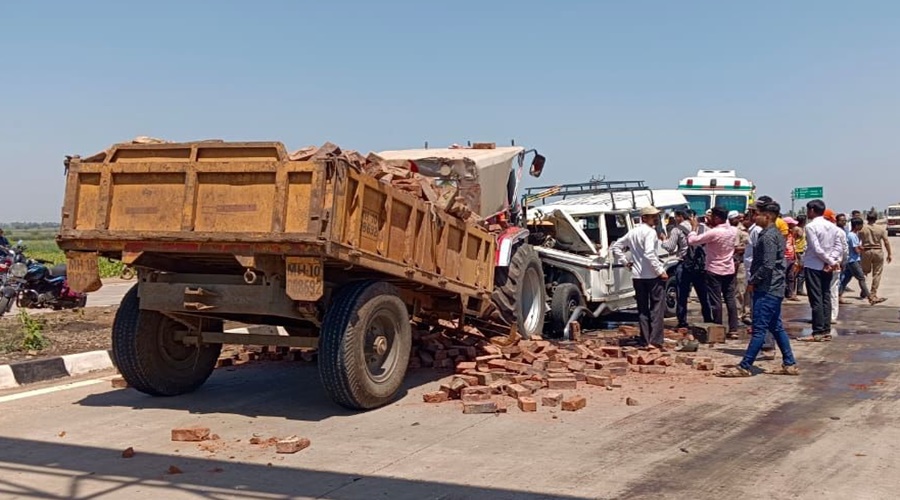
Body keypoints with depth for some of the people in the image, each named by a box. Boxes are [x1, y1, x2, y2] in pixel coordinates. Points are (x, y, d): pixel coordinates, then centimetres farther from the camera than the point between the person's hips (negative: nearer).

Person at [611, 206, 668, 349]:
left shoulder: (632, 232, 12)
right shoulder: (650, 232, -12)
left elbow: (615, 247, 17)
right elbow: (649, 254, -24)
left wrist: (625, 262, 15)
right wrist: (660, 271, -18)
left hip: (637, 275, 7)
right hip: (653, 275, -7)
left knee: (643, 309, 11)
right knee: (657, 307, -1)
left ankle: (646, 341, 12)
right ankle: (655, 341, -8)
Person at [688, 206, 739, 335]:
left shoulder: (713, 233, -22)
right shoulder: (733, 231, -1)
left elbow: (692, 241, -18)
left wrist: (694, 227, -3)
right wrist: (712, 223, 15)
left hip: (714, 271, -6)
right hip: (729, 270, 6)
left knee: (716, 301, 2)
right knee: (730, 299, 10)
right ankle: (733, 329, 12)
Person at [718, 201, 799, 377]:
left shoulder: (768, 236, -16)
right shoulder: (776, 234, 16)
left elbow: (767, 265, -22)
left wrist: (752, 281, -11)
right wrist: (754, 280, 14)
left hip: (768, 289, -11)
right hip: (774, 288, 11)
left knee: (759, 329, -8)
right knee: (776, 327, 15)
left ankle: (744, 367, -6)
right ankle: (790, 364, 20)